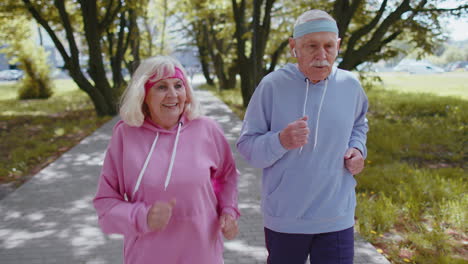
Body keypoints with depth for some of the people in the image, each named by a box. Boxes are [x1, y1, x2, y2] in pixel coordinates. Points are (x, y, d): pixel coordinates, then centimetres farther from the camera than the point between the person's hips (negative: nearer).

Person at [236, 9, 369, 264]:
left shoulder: (351, 86, -2)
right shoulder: (272, 85, -12)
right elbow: (247, 146, -9)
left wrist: (357, 147, 0)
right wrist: (281, 141, -28)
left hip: (337, 219, 2)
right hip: (283, 218, -1)